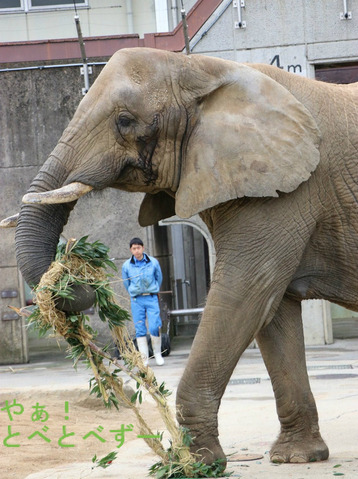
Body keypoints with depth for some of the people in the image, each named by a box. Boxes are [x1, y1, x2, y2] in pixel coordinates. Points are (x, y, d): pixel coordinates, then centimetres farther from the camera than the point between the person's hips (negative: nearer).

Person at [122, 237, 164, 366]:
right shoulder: (126, 266, -1)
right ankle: (144, 359, 4)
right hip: (136, 301, 1)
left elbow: (159, 278, 14)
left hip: (151, 298, -1)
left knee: (154, 327, -10)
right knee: (140, 330, -1)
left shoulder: (153, 262, -1)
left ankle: (158, 354, 11)